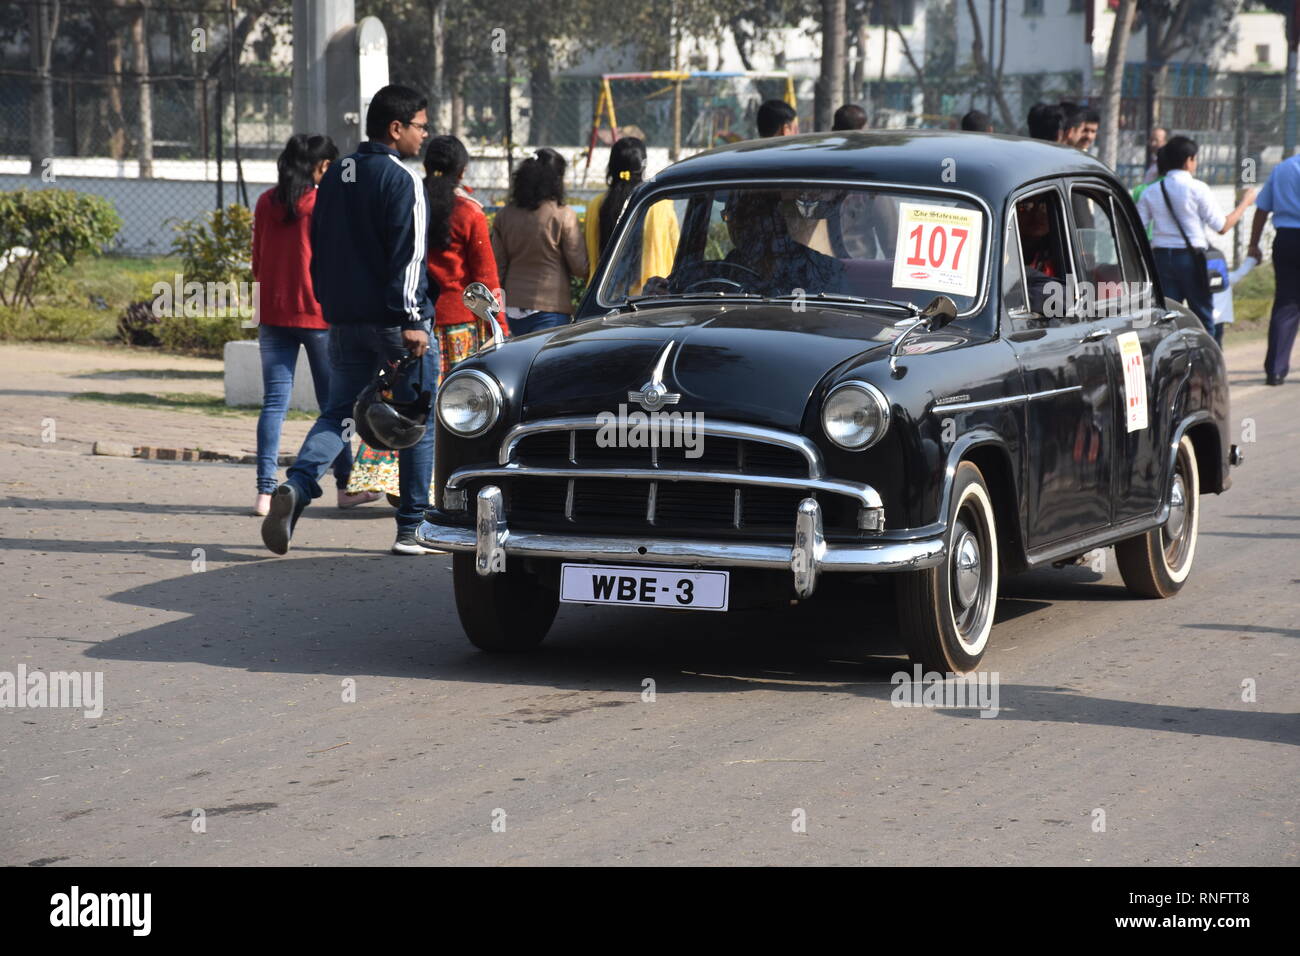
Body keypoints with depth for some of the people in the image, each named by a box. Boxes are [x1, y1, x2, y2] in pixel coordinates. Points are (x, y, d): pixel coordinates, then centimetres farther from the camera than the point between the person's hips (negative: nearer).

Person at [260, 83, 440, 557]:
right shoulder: (401, 180, -11)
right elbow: (407, 255, -18)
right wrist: (411, 321, -17)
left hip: (344, 319, 7)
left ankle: (296, 486, -17)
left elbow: (320, 249, 18)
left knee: (338, 412, 10)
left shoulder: (335, 177, 13)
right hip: (393, 321, -7)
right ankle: (414, 528, 7)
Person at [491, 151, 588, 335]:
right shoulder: (563, 216, -6)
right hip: (551, 306, -4)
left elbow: (497, 267, 10)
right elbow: (580, 267, -5)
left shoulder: (504, 216, 6)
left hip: (513, 308, 4)